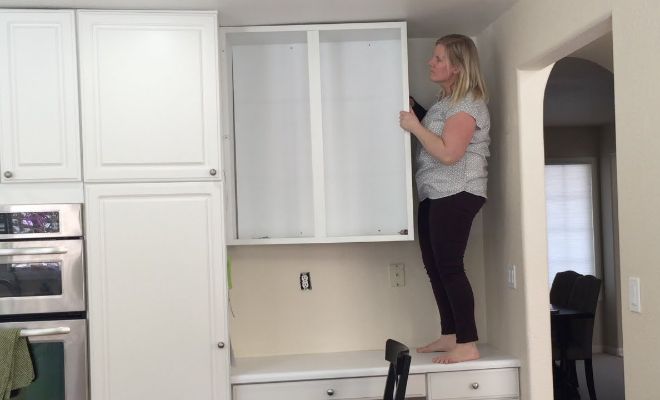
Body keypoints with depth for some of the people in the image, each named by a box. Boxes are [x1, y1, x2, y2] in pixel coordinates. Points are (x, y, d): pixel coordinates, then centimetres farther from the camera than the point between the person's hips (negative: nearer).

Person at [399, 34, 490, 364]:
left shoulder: (467, 103, -13)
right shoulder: (446, 100, 18)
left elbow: (449, 153, -21)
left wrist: (415, 126, -14)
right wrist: (415, 112, 15)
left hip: (456, 195, -10)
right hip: (434, 195, 10)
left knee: (449, 266, -11)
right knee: (435, 266, 11)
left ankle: (468, 345, -5)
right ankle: (450, 336, 19)